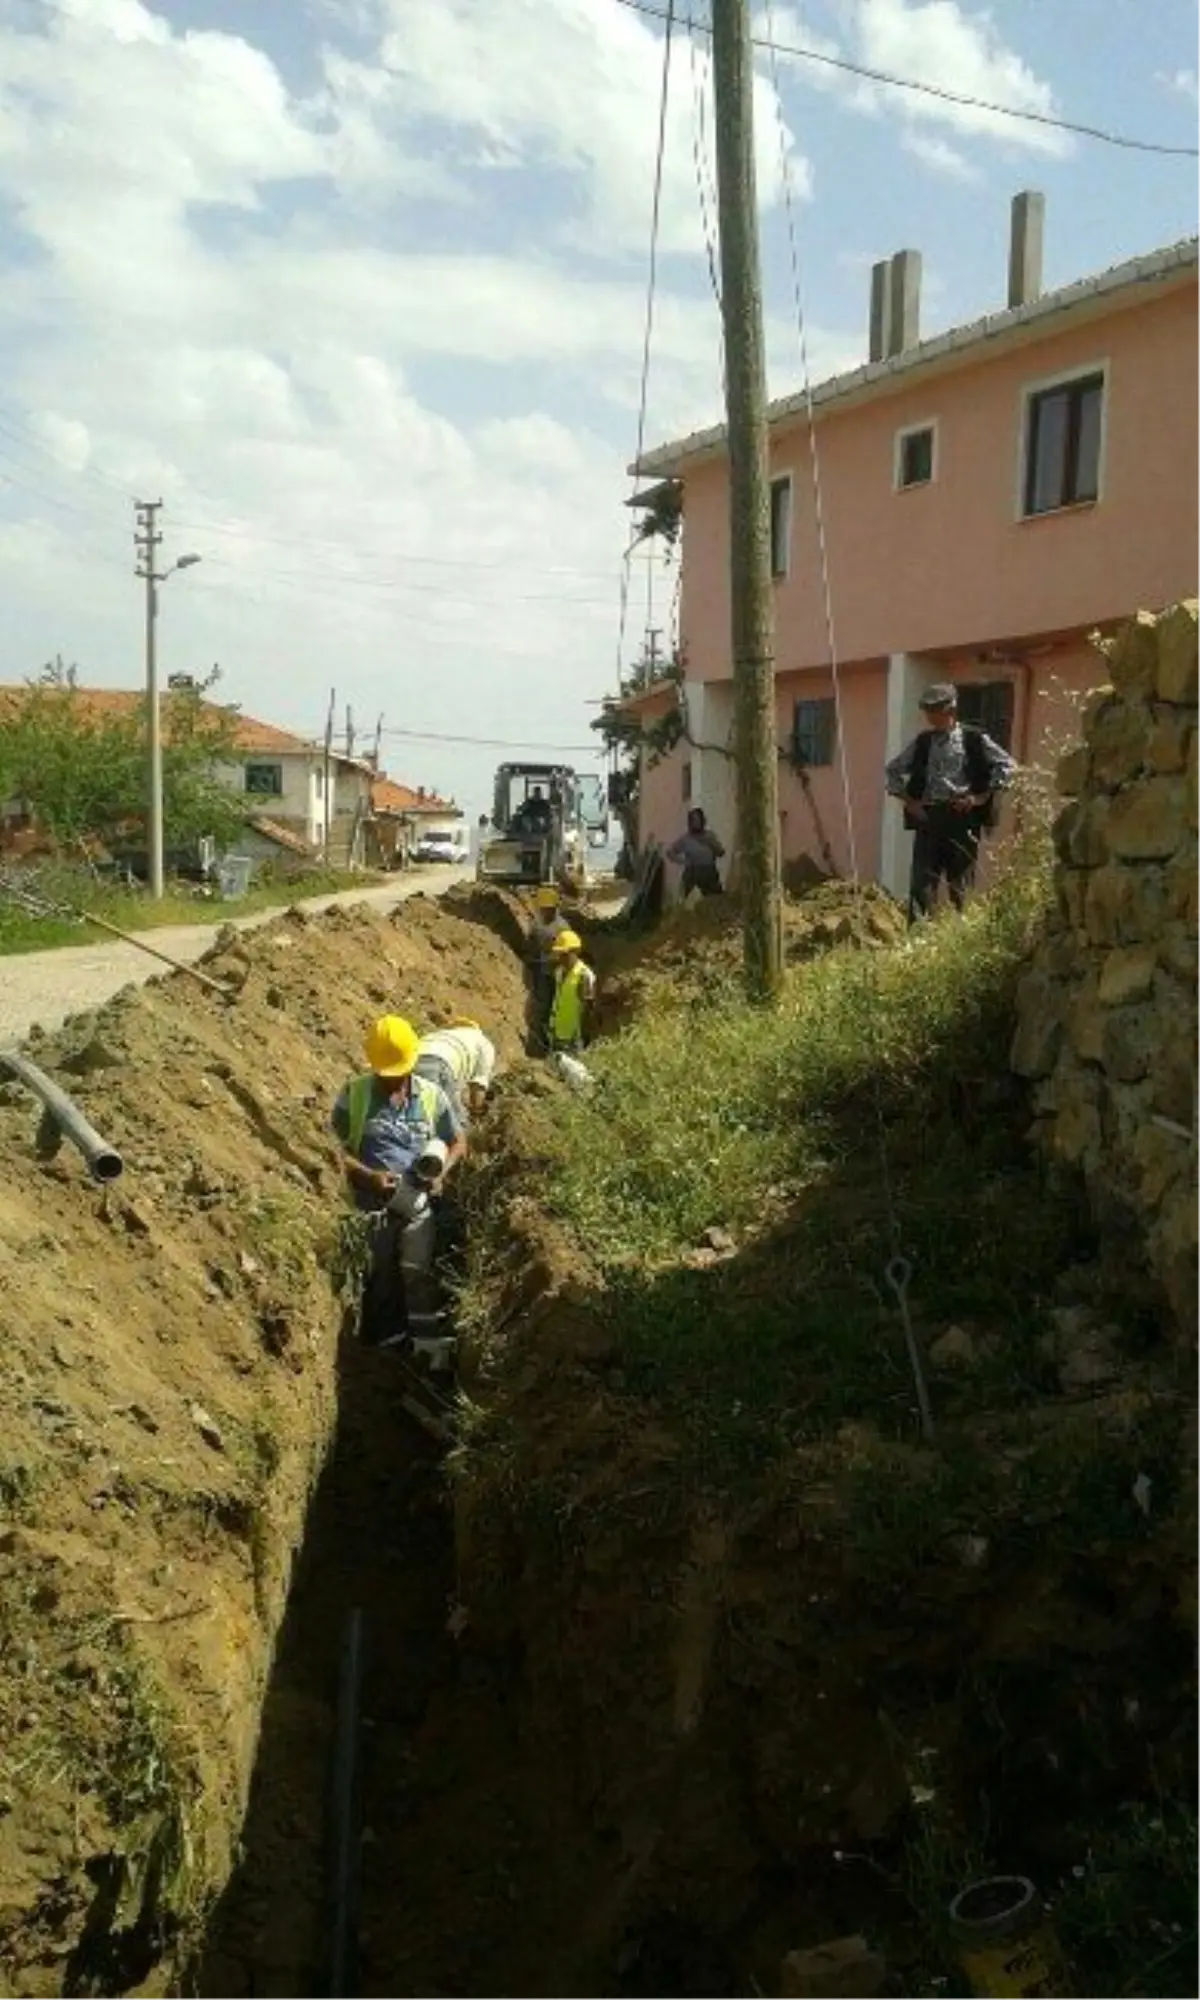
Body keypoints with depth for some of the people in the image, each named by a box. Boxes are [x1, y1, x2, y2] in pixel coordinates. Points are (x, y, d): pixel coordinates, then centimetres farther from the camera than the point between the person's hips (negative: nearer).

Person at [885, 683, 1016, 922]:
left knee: (960, 884, 2)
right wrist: (907, 800, 10)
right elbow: (894, 770, 23)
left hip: (962, 817, -3)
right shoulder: (921, 742, 13)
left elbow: (1007, 767, 1)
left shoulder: (974, 740, 3)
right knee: (922, 882, -5)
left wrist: (981, 797, -5)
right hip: (927, 818, 3)